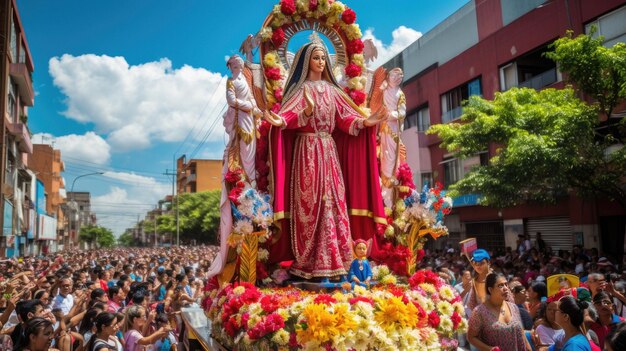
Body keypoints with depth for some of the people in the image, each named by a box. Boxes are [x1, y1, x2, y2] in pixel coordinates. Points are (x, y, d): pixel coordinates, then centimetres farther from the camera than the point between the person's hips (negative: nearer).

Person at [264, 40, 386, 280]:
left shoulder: (331, 90, 17)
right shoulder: (300, 88, 3)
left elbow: (344, 118, 10)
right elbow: (290, 115, -12)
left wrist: (364, 122, -7)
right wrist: (280, 121, -34)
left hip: (330, 150, 5)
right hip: (307, 149, -5)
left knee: (333, 201, 0)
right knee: (309, 203, -7)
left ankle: (329, 261, 5)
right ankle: (307, 262, 0)